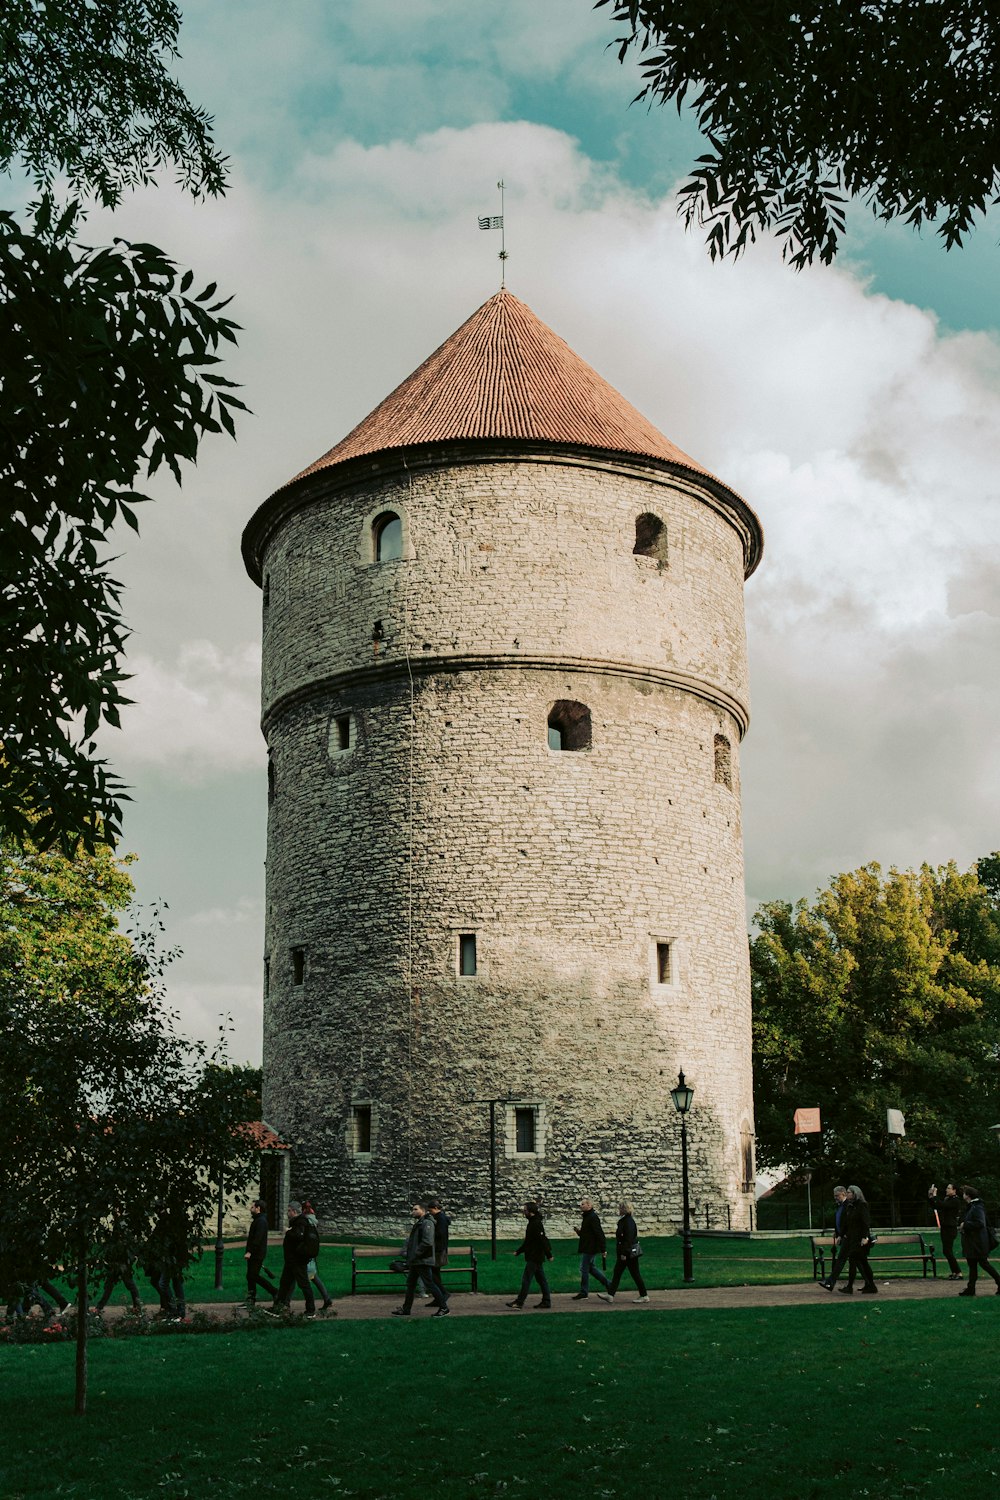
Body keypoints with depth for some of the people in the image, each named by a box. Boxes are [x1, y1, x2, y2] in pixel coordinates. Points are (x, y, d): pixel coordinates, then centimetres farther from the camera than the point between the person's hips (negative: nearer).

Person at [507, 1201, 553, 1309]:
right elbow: (527, 1241, 23)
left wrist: (549, 1255, -23)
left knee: (526, 1279, -8)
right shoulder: (532, 1223, 15)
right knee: (541, 1279, 13)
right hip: (538, 1258, 10)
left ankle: (519, 1302, -7)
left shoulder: (536, 1224, -18)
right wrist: (518, 1251, 20)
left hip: (534, 1258, -10)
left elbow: (543, 1240, -22)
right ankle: (546, 1301, 17)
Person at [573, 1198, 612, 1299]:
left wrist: (603, 1249, -23)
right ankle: (608, 1284, 21)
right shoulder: (586, 1217, 14)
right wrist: (579, 1232, 5)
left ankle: (584, 1292, 4)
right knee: (591, 1268, 16)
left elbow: (599, 1234, -22)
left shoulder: (593, 1218, -18)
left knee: (584, 1269, -4)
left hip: (590, 1249, -10)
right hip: (586, 1248, 10)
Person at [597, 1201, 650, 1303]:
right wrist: (621, 1253, 21)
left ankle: (644, 1296, 10)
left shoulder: (629, 1221, -19)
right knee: (617, 1272, 7)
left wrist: (624, 1253, -23)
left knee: (635, 1274, 0)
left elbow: (629, 1239, -24)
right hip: (624, 1253, 10)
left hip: (630, 1253, -10)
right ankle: (610, 1295, 6)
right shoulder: (623, 1221, 12)